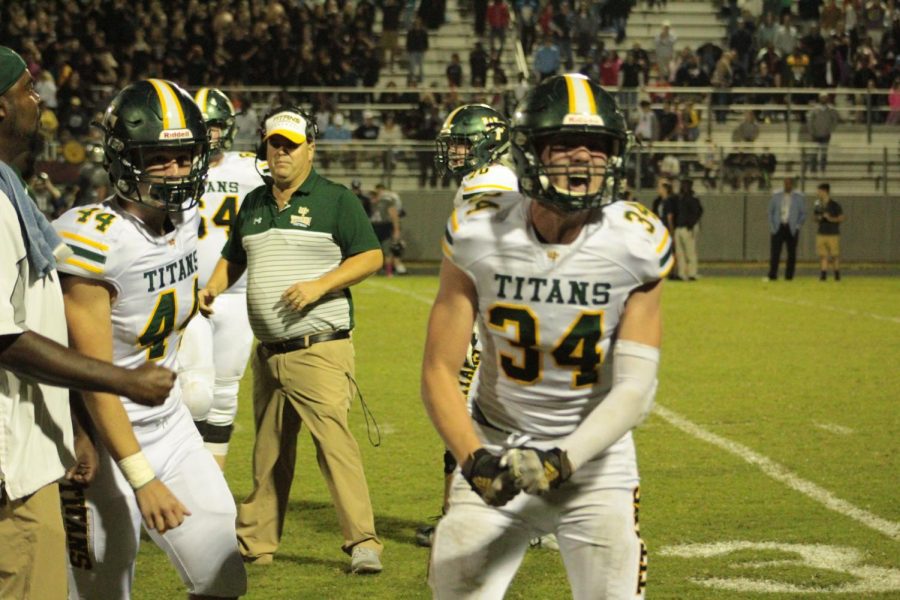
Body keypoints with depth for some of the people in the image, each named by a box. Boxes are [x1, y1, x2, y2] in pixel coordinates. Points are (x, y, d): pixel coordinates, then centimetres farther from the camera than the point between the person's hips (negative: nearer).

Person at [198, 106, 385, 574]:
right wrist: (212, 288, 6)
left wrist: (319, 285, -17)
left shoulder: (336, 200, -1)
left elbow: (370, 256, -5)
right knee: (268, 453, 13)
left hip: (320, 351, -6)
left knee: (332, 439, -17)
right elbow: (233, 257, 27)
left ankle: (363, 543, -18)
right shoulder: (253, 204, 17)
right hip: (268, 354, 6)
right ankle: (255, 542, 21)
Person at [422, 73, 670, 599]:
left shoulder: (637, 245, -12)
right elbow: (439, 371, -9)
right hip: (499, 451, 0)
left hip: (595, 457, 0)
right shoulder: (480, 236, -12)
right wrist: (474, 458, -26)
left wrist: (565, 459, -27)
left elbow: (635, 387, -13)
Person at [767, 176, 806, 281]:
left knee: (791, 253, 1)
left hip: (792, 229, -1)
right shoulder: (776, 196, 9)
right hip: (778, 228, 1)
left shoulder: (799, 197, 4)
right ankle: (772, 275, -6)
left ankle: (789, 276, 6)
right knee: (774, 252, -7)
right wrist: (772, 225, 3)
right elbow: (770, 211, 14)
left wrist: (798, 226, -5)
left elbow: (803, 213, 6)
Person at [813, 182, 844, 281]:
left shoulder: (834, 205, -6)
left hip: (833, 234, -4)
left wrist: (831, 219, -17)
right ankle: (823, 275, 0)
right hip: (821, 234, 4)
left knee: (835, 256, 1)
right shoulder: (818, 206, 9)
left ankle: (837, 275, 13)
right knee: (822, 255, -1)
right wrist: (818, 219, -3)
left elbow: (841, 218, -4)